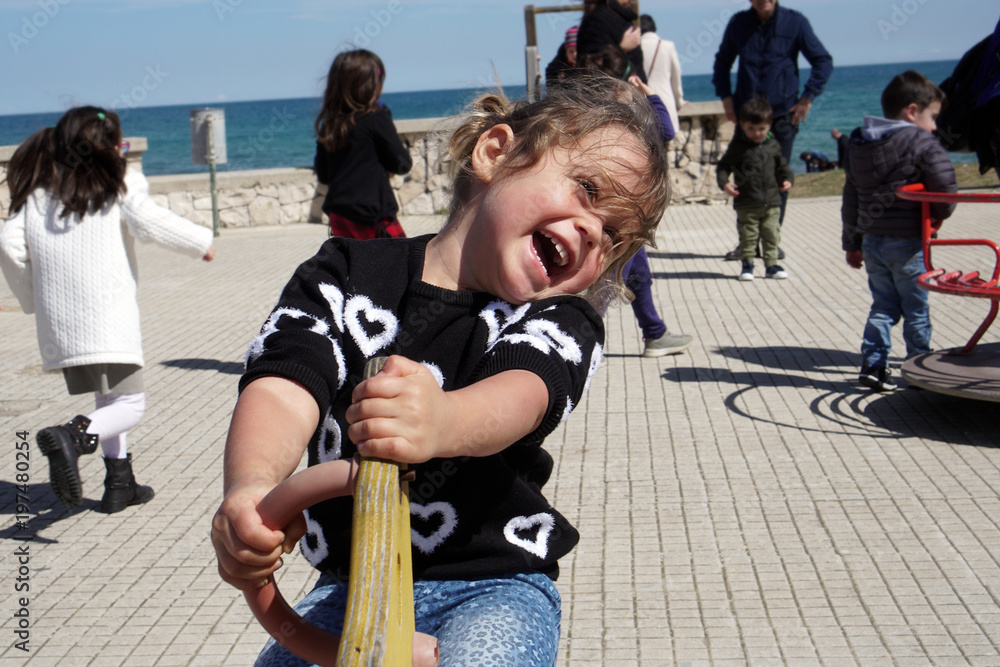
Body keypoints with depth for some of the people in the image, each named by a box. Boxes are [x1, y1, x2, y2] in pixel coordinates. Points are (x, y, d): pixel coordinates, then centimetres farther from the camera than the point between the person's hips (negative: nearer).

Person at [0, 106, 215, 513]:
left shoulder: (38, 194, 13)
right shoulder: (120, 186, 0)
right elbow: (148, 222, -12)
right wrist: (200, 242, 1)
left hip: (59, 323, 6)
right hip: (107, 315, -6)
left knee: (107, 398, 22)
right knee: (129, 404, -3)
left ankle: (119, 483, 21)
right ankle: (73, 437, -30)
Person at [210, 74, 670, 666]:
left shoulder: (561, 321, -1)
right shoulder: (351, 272, 2)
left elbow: (520, 394, -26)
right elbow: (284, 383, -15)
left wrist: (441, 421, -51)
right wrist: (253, 485, -39)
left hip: (495, 585, -2)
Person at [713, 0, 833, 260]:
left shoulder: (795, 22, -2)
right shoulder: (738, 23, 4)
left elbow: (823, 61, 3)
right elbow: (722, 62, 18)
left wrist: (807, 98, -5)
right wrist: (726, 97, 7)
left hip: (783, 113, -1)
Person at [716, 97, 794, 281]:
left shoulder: (773, 145, 7)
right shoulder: (738, 146, -5)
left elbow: (782, 166, 20)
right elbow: (723, 166, -1)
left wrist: (787, 179, 2)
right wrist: (724, 183, -17)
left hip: (771, 201, 3)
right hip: (747, 203, -3)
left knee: (771, 234, 7)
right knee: (748, 235, 3)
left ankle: (772, 264, 16)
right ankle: (747, 264, 15)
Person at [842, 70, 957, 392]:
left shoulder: (858, 145, 10)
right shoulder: (920, 143, -12)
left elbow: (851, 199, 14)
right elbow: (944, 180, -22)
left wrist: (852, 243, 21)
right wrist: (940, 213, 0)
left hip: (872, 241, 6)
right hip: (907, 243, -6)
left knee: (883, 305, 14)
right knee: (916, 310, 6)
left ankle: (873, 365, 8)